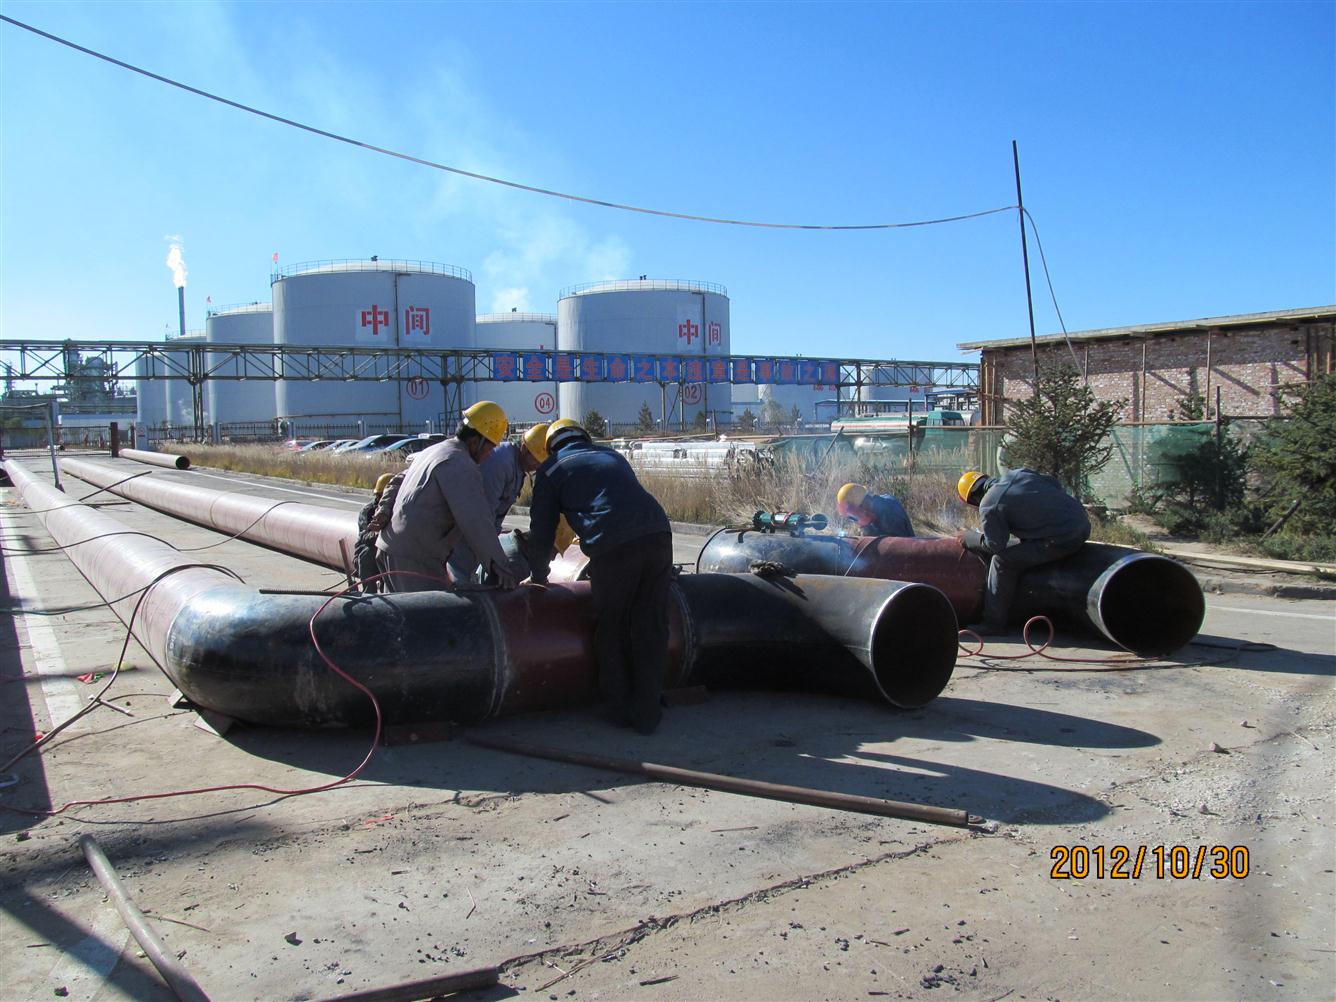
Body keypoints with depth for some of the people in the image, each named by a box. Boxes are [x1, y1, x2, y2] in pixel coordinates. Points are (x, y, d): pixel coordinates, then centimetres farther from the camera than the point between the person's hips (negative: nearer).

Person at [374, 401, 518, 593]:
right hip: (415, 559, -11)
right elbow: (476, 521, -23)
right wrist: (499, 565, -22)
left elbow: (398, 481, 29)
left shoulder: (432, 450, 18)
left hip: (389, 547, 11)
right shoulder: (460, 465, -16)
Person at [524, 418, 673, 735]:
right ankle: (647, 712, 15)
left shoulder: (550, 469, 19)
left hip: (613, 547, -4)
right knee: (651, 627, 11)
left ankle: (621, 706, 21)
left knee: (611, 628, 14)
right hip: (659, 534, 4)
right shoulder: (612, 455, 33)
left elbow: (541, 532, 20)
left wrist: (539, 577, 36)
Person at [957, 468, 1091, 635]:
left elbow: (996, 545, -2)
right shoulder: (1017, 474, 14)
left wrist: (971, 539, 16)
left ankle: (994, 624, 4)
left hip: (1062, 540, -9)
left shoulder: (988, 508, -7)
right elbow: (1055, 484, 22)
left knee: (1002, 561, -2)